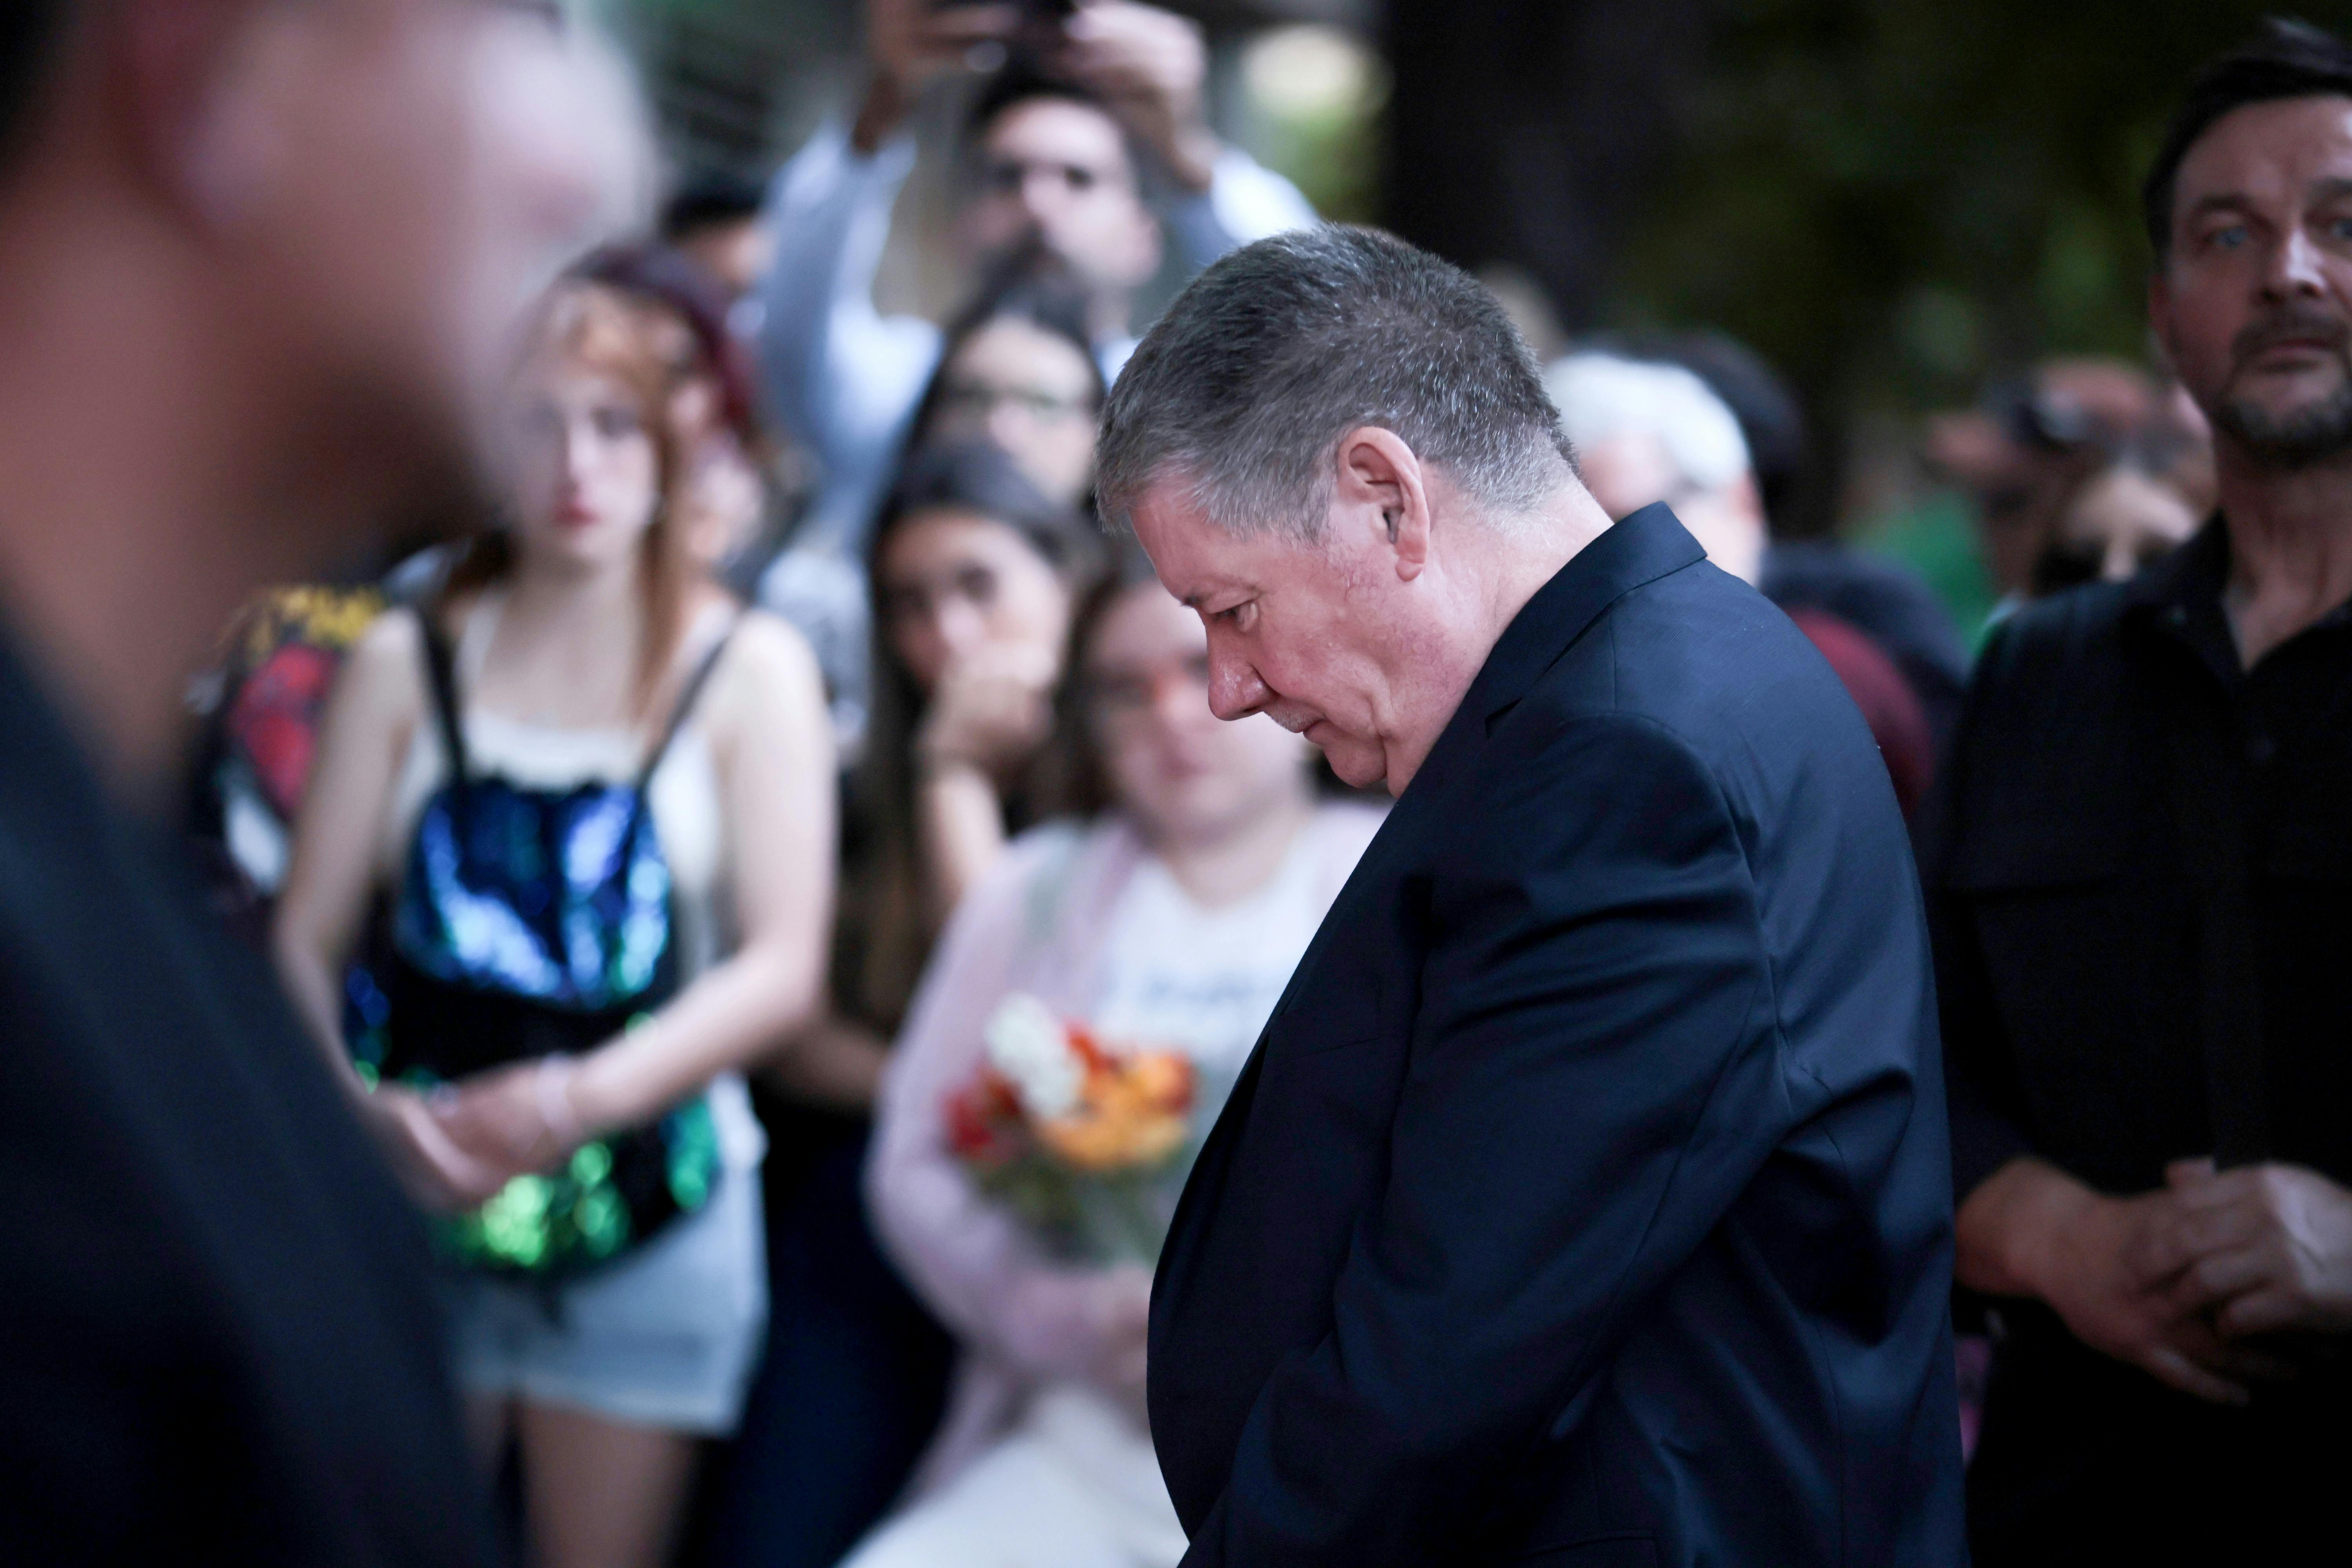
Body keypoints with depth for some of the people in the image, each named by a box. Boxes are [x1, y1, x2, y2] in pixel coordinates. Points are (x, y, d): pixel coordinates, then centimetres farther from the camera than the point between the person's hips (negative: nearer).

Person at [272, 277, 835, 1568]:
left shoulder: (749, 668, 3)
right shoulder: (406, 661, 8)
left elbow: (783, 966, -5)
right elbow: (306, 938, 3)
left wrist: (586, 1096, -19)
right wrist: (355, 1103, -17)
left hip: (644, 1207, -1)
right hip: (404, 1189, 1)